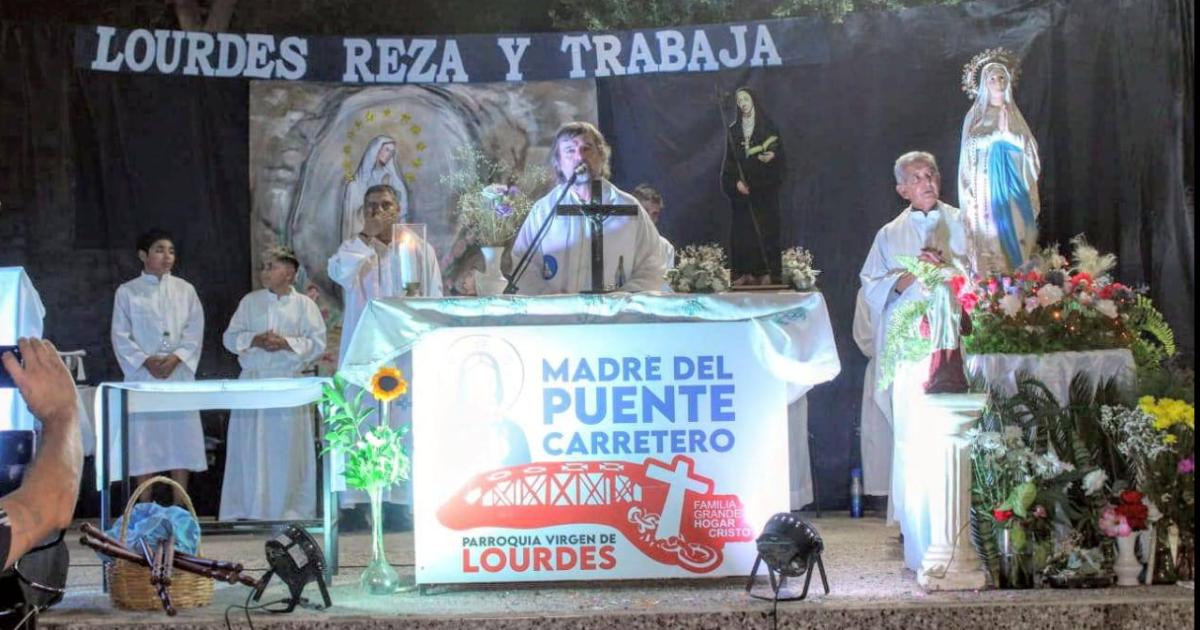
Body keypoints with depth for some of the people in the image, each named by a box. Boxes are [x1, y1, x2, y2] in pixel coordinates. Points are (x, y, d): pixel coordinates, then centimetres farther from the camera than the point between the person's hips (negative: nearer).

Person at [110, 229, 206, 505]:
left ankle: (180, 506, 4)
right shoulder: (127, 292, 5)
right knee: (144, 442, -2)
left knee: (181, 440, -1)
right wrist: (146, 361, -13)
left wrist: (175, 358, -11)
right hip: (142, 375, -1)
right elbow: (121, 336, 0)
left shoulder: (185, 290, 10)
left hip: (179, 373, 2)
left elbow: (195, 332, 4)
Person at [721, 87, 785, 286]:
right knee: (742, 230, -3)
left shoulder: (768, 127, 4)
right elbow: (729, 160, 7)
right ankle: (745, 273, -3)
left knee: (765, 229, -6)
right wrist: (736, 182, -7)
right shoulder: (733, 130, 10)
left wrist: (772, 156, -22)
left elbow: (779, 152, 2)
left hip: (764, 187, -2)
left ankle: (766, 273, -6)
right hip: (741, 187, 2)